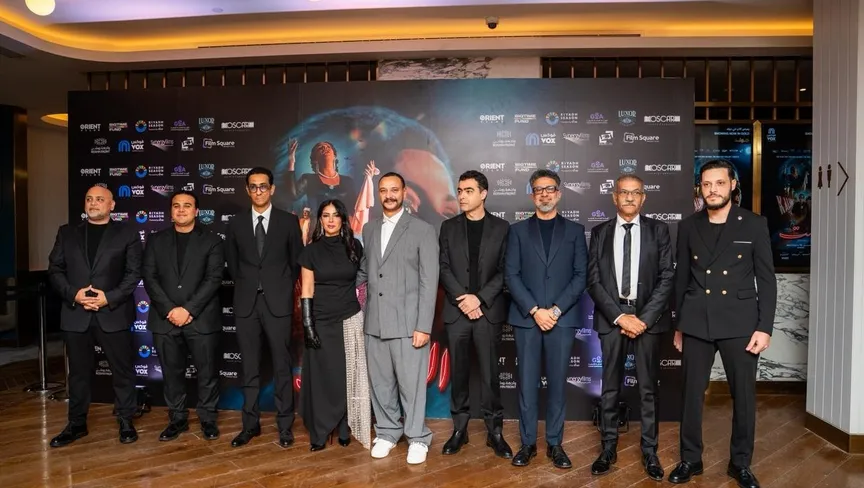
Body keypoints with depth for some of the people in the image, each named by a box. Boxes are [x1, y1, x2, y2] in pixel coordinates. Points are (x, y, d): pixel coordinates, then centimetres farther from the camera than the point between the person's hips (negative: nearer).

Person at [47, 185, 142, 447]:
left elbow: (134, 273, -3)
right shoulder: (67, 232, 12)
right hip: (75, 313, 3)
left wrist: (109, 297, -14)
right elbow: (54, 269, 7)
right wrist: (73, 294, -9)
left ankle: (126, 421, 18)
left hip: (114, 313, -2)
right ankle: (76, 424, 26)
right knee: (78, 371, 13)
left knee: (122, 370, 4)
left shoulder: (127, 233, 3)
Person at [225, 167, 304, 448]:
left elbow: (296, 261, 6)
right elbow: (232, 263, 16)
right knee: (249, 367, 9)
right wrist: (245, 287, 10)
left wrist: (283, 289, 4)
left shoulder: (288, 221, 2)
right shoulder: (236, 223, 8)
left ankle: (285, 425, 13)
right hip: (246, 303, 2)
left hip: (278, 302, -2)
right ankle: (251, 424, 20)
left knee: (282, 366, 3)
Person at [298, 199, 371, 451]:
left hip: (350, 320, 1)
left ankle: (345, 430, 17)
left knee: (348, 377, 5)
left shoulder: (354, 246, 2)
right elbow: (307, 291, -1)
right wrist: (307, 323, -8)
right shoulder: (311, 251, 0)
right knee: (321, 378, 3)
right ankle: (318, 434, 14)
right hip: (321, 322, -1)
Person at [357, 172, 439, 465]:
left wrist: (424, 326, -12)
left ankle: (418, 438, 21)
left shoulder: (423, 230, -3)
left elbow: (429, 282, -8)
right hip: (375, 322, 5)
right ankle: (387, 432, 30)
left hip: (407, 322, -4)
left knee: (411, 384, 3)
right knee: (380, 382, 13)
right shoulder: (369, 230, 13)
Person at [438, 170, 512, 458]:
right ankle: (459, 429, 20)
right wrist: (463, 300, -11)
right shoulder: (449, 227, 8)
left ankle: (495, 431, 15)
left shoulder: (501, 228, 3)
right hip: (457, 311, 2)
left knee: (489, 373, 3)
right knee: (458, 372, 8)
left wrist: (480, 299, -13)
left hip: (489, 311, -1)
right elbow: (444, 269, 1)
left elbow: (504, 271, -2)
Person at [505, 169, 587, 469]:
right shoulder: (518, 230, 8)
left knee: (557, 382, 6)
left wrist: (556, 310, -10)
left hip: (562, 318, 0)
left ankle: (555, 444, 18)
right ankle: (528, 442, 16)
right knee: (527, 382, 5)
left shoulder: (575, 230, 9)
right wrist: (535, 310, -11)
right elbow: (511, 276, 0)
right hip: (526, 317, 0)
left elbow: (581, 275, 1)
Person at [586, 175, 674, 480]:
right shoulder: (600, 232, 5)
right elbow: (593, 280, 0)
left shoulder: (658, 230, 4)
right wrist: (619, 316, -10)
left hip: (648, 317, 0)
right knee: (610, 387, 8)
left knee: (648, 388, 8)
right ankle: (608, 449, 20)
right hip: (611, 317, 1)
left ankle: (649, 452, 20)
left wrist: (645, 318, -11)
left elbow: (667, 277, -2)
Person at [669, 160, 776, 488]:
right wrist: (678, 324, 9)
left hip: (740, 322, -1)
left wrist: (764, 327, -7)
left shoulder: (754, 224, 0)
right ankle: (690, 459, 22)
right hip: (696, 323, 1)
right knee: (692, 394, 7)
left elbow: (766, 279, 0)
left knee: (744, 396, 7)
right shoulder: (688, 226, 5)